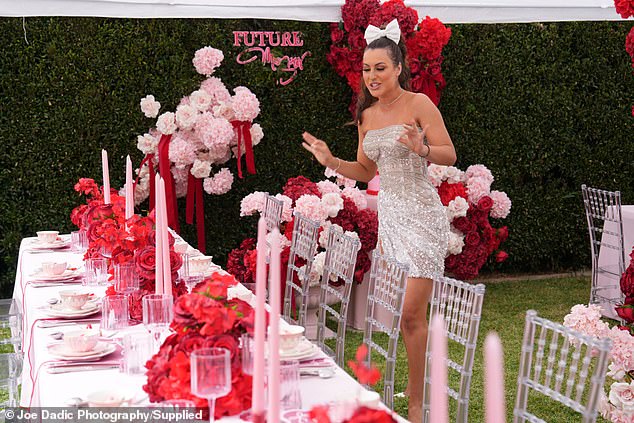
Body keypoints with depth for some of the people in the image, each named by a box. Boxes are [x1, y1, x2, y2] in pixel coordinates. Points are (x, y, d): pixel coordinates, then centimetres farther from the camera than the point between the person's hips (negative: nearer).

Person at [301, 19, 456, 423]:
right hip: (388, 213, 6)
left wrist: (421, 148, -28)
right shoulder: (367, 115, 12)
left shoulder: (418, 104, -7)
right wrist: (331, 161, 4)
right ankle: (393, 388, 20)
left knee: (411, 313, -8)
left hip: (420, 214, -6)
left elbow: (450, 155, -9)